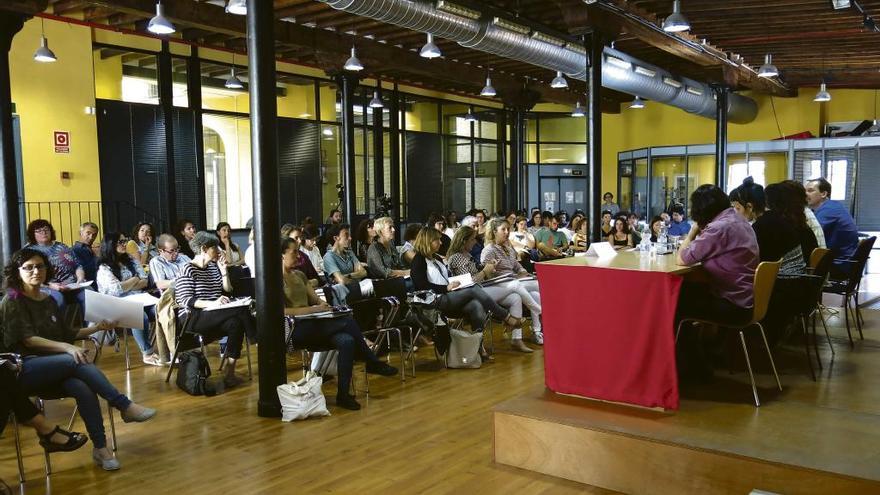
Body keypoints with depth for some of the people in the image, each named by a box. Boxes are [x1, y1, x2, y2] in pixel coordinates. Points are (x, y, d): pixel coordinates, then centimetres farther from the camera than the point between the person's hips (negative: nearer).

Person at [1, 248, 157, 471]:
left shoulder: (48, 301, 19)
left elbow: (66, 334, 23)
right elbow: (28, 339, -13)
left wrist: (97, 327, 13)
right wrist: (67, 348, -26)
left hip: (55, 368, 5)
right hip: (24, 370, -5)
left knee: (82, 389, -29)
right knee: (77, 361, -32)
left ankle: (101, 447, -31)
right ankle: (126, 407, -29)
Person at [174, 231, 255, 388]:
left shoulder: (214, 266, 16)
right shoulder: (188, 270, -5)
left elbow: (228, 290, 13)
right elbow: (186, 301, -15)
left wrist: (223, 270, 0)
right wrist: (212, 303, -29)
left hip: (212, 315, 7)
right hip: (192, 317, -7)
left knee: (236, 323, -27)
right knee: (240, 311, -27)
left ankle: (229, 371, -24)